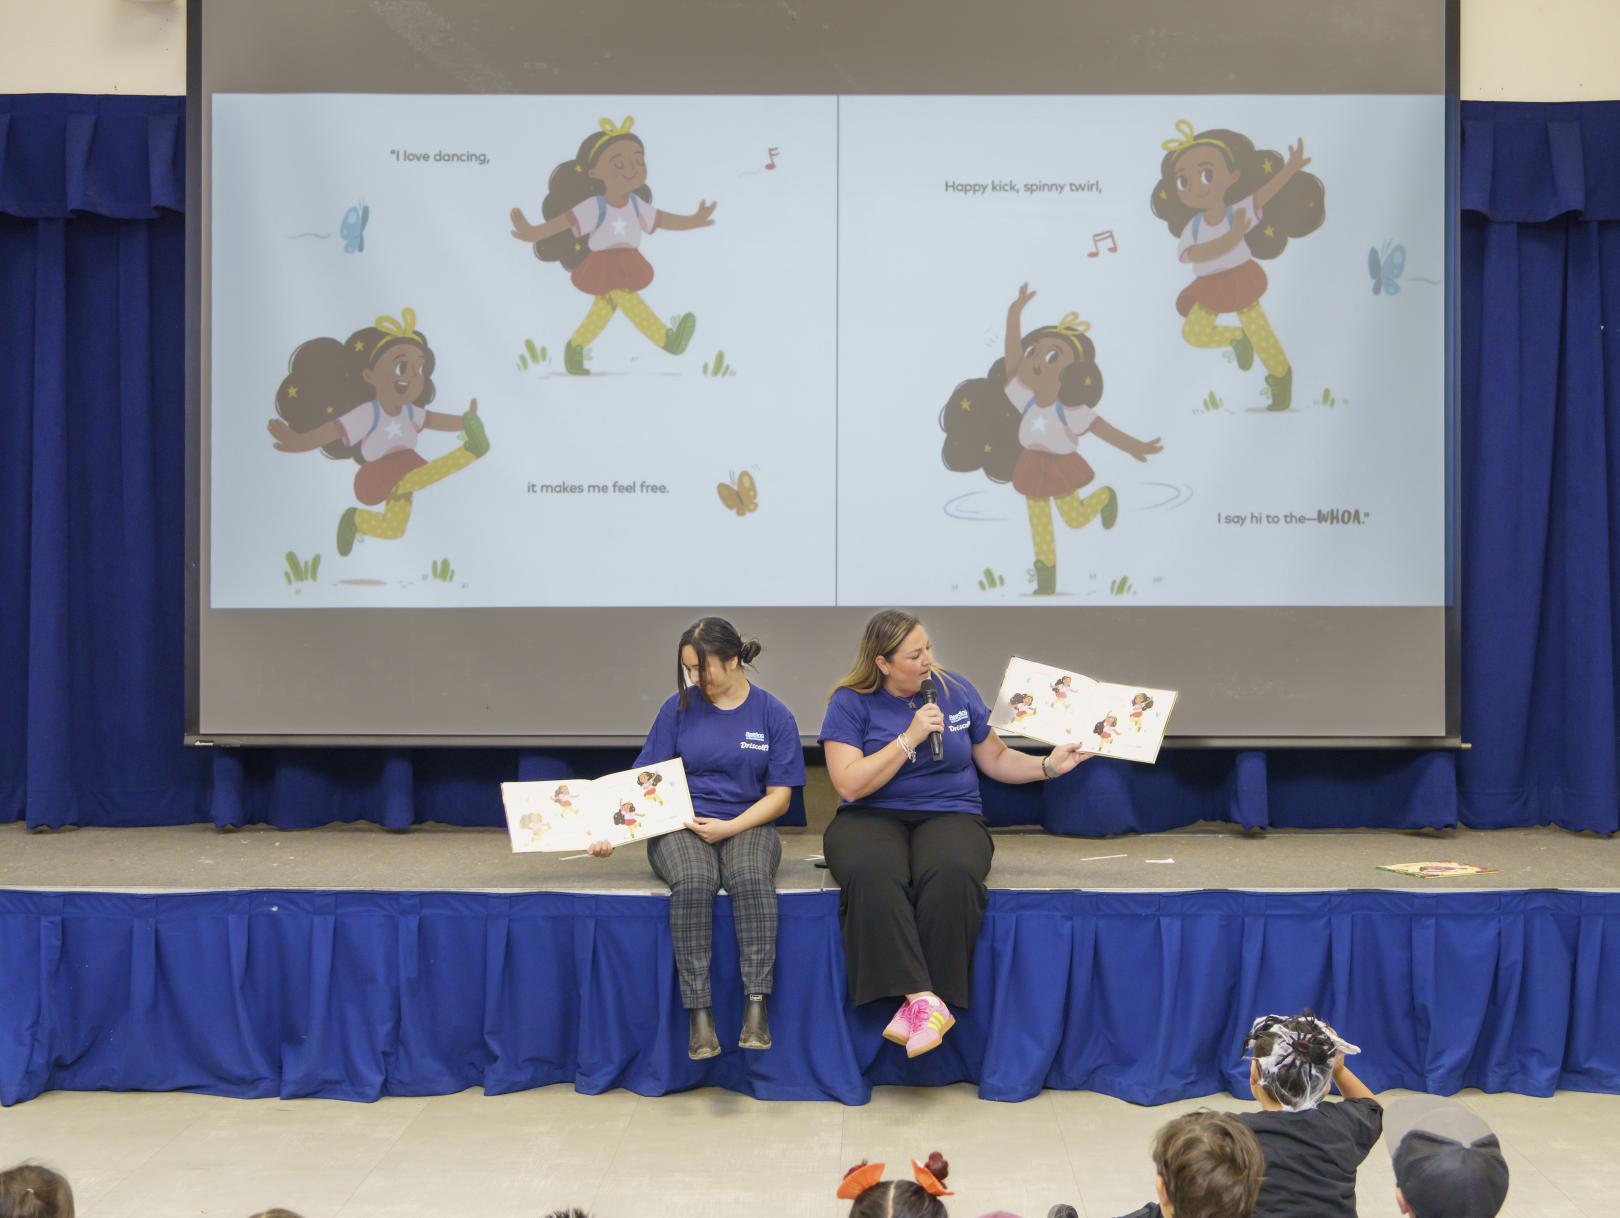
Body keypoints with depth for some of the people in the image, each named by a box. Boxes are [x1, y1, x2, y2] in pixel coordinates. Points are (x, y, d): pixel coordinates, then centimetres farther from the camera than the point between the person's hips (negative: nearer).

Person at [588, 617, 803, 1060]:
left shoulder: (774, 716, 4)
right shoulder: (679, 708, 6)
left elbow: (778, 796, 3)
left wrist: (730, 828, -13)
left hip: (747, 825, 0)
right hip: (680, 827, 0)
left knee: (751, 880, -36)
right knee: (693, 884, -35)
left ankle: (756, 1006, -37)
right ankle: (698, 1013, -33)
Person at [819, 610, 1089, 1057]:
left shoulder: (956, 691, 9)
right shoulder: (850, 702, 1)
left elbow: (996, 759, 18)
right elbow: (850, 785, -10)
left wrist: (1049, 766, 3)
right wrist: (910, 737, -12)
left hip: (949, 815, 1)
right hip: (872, 818, -1)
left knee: (950, 874, -36)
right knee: (873, 874, -38)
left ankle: (916, 1007, -32)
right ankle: (925, 1000, -41)